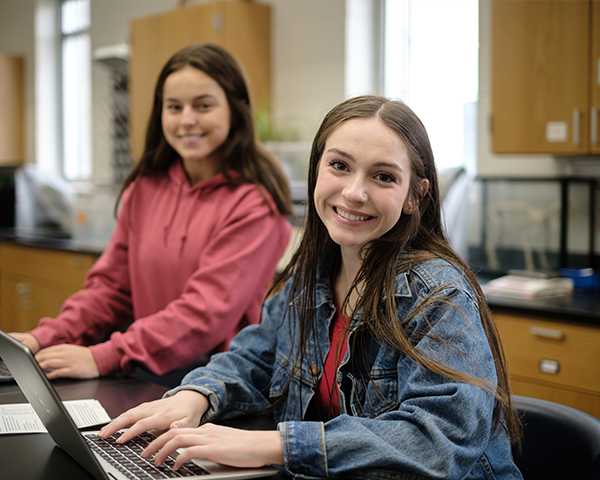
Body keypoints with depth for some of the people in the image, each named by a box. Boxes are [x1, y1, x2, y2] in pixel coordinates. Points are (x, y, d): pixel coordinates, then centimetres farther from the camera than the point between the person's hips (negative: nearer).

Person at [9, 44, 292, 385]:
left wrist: (103, 358, -24)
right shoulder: (146, 188, 11)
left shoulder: (255, 202, -11)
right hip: (145, 379, 6)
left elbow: (209, 310, -19)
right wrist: (47, 337, -2)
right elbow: (113, 285, 13)